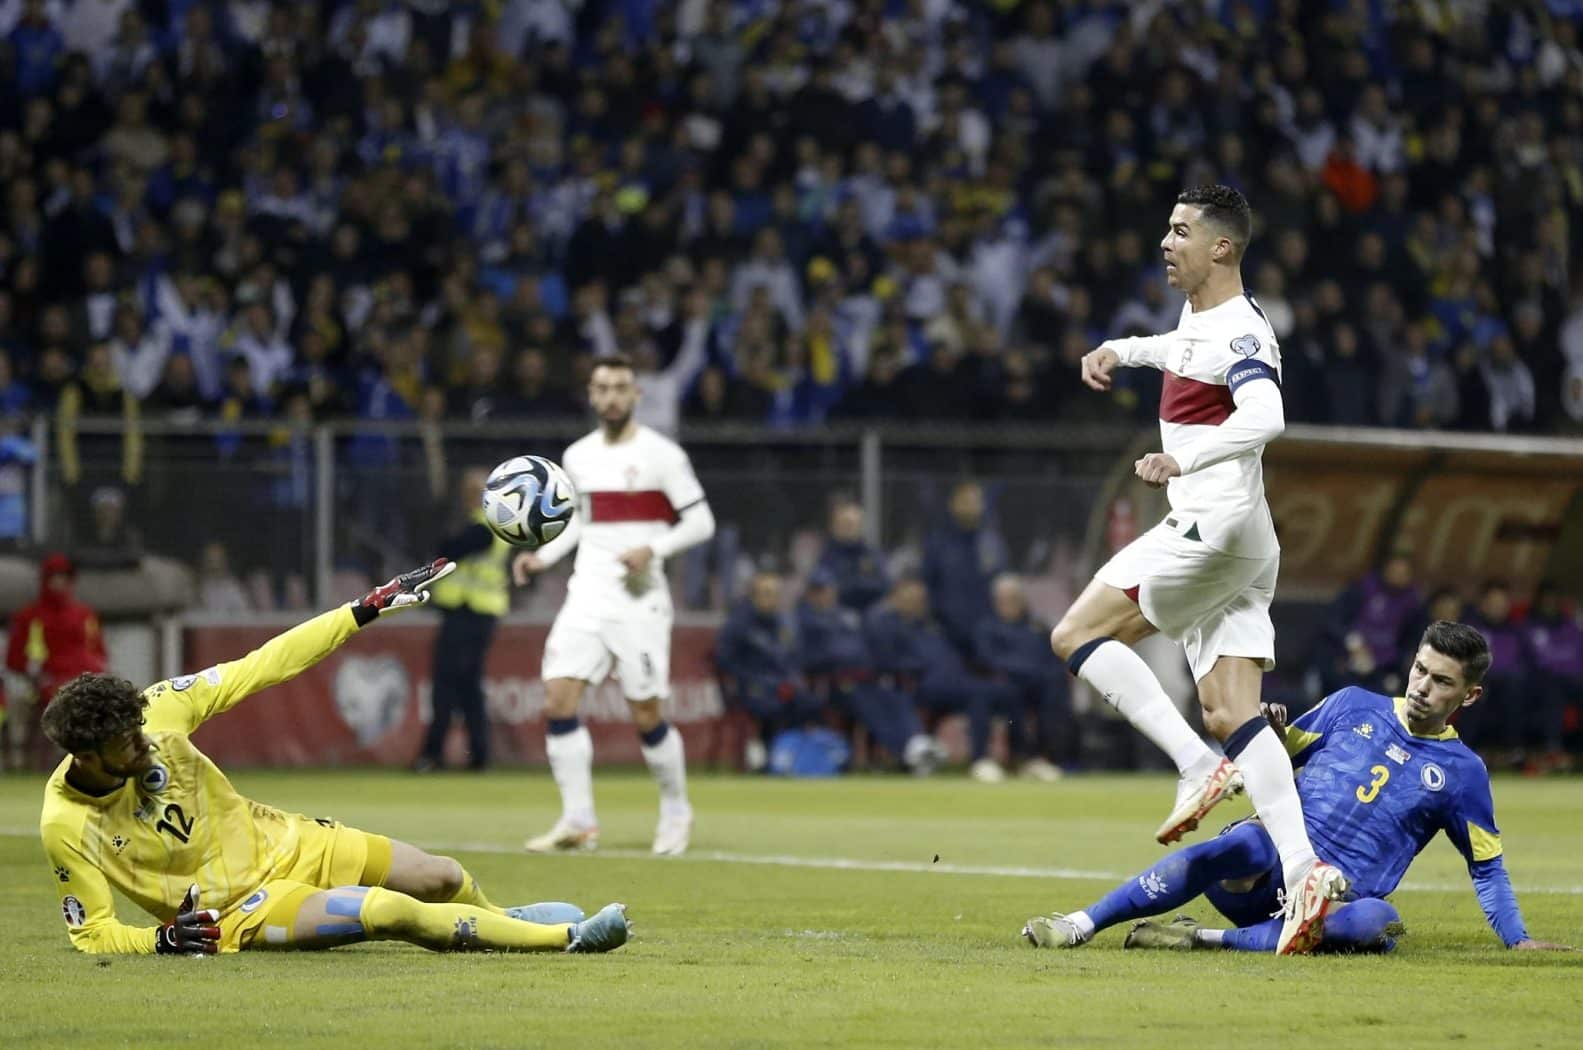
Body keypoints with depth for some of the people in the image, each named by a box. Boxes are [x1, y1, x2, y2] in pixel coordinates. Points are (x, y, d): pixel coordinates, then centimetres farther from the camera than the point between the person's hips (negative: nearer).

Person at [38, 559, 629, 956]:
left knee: (444, 878, 7)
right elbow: (91, 934, -11)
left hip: (281, 845, 5)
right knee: (391, 912, -25)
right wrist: (162, 939, -30)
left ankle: (497, 922, 45)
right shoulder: (66, 827, -23)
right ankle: (567, 939, -14)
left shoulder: (155, 713, -17)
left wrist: (368, 609, -12)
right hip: (237, 914, -5)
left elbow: (255, 670, -12)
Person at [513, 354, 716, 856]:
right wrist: (543, 556, 10)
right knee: (558, 699, -10)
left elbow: (701, 521, -4)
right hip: (587, 596, 5)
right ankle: (578, 822, -6)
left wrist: (653, 549, -19)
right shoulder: (577, 457, 11)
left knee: (647, 716, -3)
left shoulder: (662, 455, -5)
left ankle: (676, 812, 20)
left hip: (638, 601, -5)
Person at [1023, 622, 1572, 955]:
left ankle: (1207, 940, -33)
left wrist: (1519, 940, 7)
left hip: (1340, 895, 0)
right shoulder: (1353, 706, 14)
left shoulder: (1461, 771, 11)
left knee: (1379, 922, -38)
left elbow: (1488, 869, 17)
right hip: (1273, 856, 0)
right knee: (1246, 844, -38)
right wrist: (1273, 736, -4)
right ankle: (1081, 924, -41)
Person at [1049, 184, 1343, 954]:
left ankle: (1200, 767, -13)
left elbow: (1265, 415, -33)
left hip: (1215, 528, -10)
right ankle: (1303, 870, -13)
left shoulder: (1239, 332, -14)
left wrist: (1182, 460, -37)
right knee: (1227, 712, 0)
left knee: (1076, 636, -6)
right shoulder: (1198, 315, 17)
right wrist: (1122, 350, 34)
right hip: (1236, 544, 10)